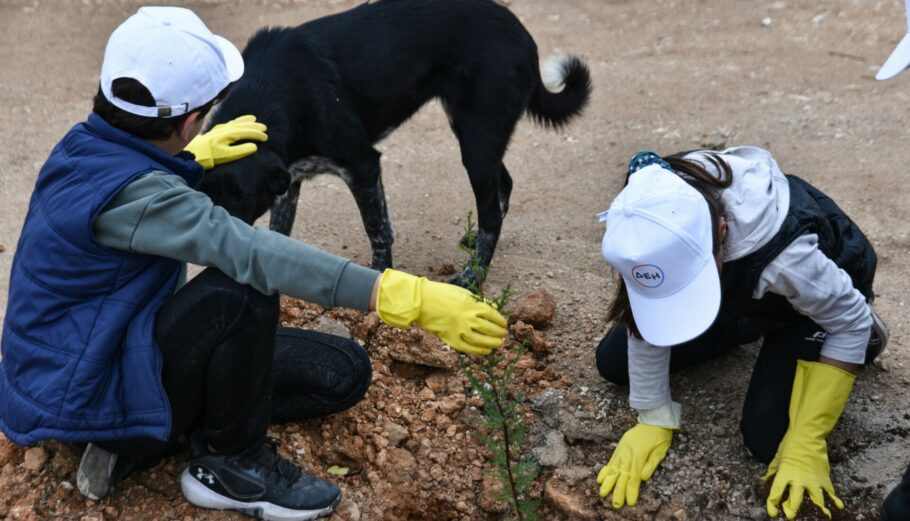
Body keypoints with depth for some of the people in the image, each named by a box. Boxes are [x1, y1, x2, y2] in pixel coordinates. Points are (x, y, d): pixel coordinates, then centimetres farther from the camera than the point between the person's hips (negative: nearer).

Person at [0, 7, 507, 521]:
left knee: (342, 373, 1)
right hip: (86, 394, -9)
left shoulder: (89, 145, -1)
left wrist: (194, 156, 42)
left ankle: (140, 440, 5)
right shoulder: (128, 195, -30)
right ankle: (231, 464, -10)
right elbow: (248, 250, -42)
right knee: (241, 289, -34)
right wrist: (407, 297, -47)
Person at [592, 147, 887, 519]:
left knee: (767, 438, -17)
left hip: (810, 296, -4)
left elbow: (850, 320, -28)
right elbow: (648, 312, -18)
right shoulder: (653, 224, -34)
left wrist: (807, 443, -26)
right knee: (613, 362, -1)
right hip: (738, 288, 4)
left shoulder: (782, 252, -45)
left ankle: (861, 339, 9)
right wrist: (654, 419, -15)